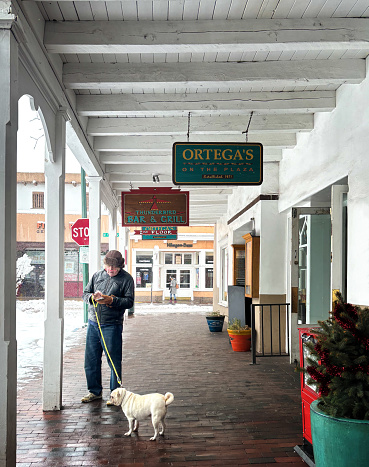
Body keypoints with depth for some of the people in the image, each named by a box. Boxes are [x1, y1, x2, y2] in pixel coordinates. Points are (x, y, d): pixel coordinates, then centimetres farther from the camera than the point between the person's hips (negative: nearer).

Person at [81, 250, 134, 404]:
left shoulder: (126, 278, 0)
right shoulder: (97, 275, 13)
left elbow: (129, 301, -6)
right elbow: (85, 293, 16)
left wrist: (112, 300, -21)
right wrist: (92, 297, -7)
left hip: (112, 325, -5)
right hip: (93, 323, 5)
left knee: (114, 361, 0)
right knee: (91, 359, 10)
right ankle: (95, 391, 25)